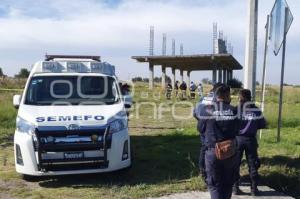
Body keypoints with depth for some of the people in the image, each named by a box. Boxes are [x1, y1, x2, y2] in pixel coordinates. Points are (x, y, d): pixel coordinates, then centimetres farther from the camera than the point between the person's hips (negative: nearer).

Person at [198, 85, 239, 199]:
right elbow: (237, 130, 6)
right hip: (230, 152, 2)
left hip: (212, 152, -1)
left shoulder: (207, 110, -8)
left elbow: (201, 129, 3)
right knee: (228, 183, 20)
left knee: (214, 185, 7)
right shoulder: (233, 111, -4)